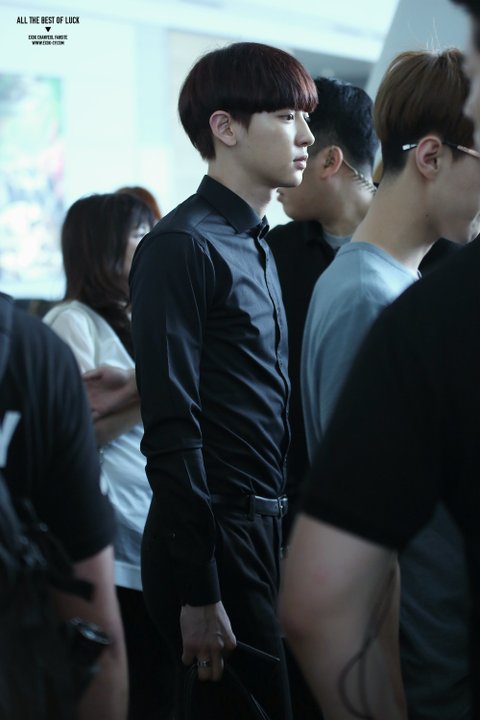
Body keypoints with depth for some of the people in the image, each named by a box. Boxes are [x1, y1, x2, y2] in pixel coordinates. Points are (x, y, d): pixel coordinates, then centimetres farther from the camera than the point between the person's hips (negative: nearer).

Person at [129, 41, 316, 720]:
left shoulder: (257, 247, 16)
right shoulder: (183, 246, -13)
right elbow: (171, 430, -18)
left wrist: (281, 527, 14)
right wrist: (198, 594, -20)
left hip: (265, 530, 9)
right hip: (214, 535, -9)